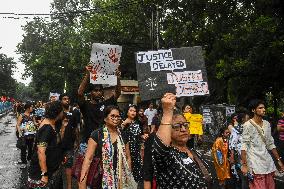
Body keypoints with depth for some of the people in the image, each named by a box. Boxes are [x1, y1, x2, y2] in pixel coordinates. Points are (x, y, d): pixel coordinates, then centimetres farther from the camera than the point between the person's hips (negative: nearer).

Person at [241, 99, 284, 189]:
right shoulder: (248, 125, -8)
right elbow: (244, 146, -11)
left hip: (268, 161, 6)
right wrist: (244, 165, -15)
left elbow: (270, 144, 19)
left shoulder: (267, 124, 12)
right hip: (255, 163, -6)